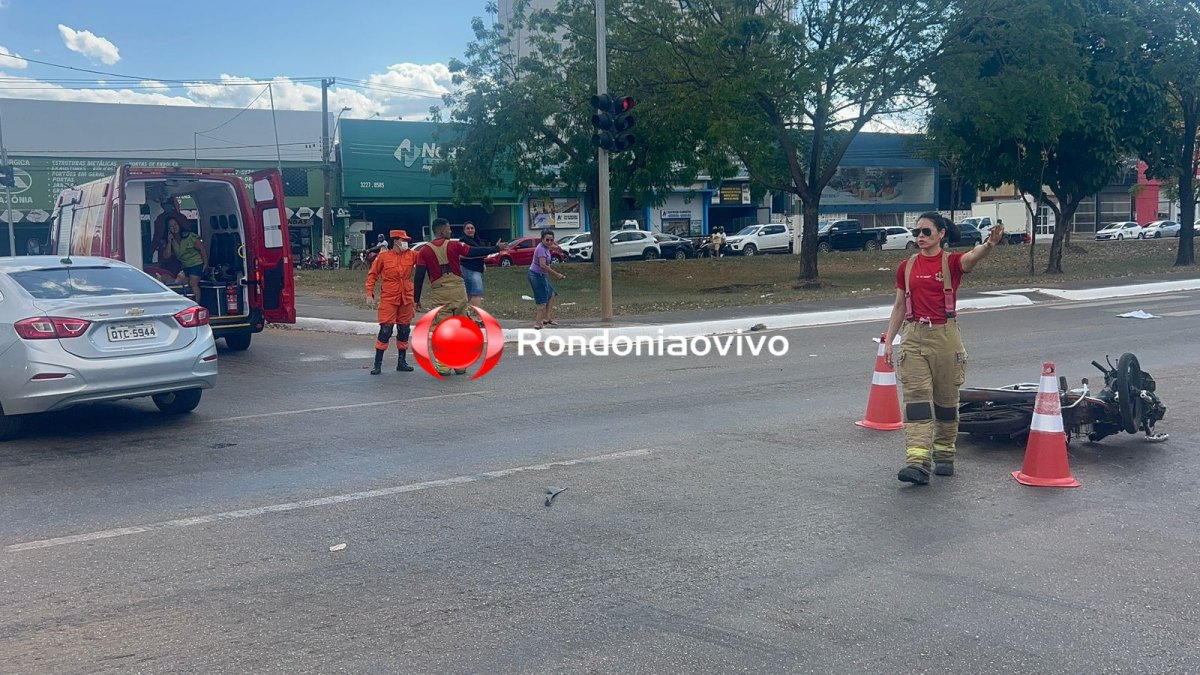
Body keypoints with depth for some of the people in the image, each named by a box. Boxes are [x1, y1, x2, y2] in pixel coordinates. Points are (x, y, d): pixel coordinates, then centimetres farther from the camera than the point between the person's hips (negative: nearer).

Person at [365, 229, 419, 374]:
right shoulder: (383, 256, -4)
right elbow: (372, 274, 3)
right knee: (385, 330, -8)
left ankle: (402, 362, 22)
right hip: (389, 298, -4)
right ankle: (378, 364, -1)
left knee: (404, 330, 10)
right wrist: (369, 293, -2)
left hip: (407, 298, 4)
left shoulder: (411, 255, 4)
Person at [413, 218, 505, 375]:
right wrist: (497, 249, 14)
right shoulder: (454, 246, -2)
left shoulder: (424, 251, 0)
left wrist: (417, 299, 1)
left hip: (439, 294, 0)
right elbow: (475, 252, 1)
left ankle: (444, 367, -1)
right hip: (458, 291, 0)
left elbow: (419, 276, -3)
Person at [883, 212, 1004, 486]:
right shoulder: (906, 267, 8)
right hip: (914, 337, 2)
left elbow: (972, 257, -26)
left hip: (945, 336, -2)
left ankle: (944, 455, 25)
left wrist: (989, 244, -48)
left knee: (946, 398, 8)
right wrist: (888, 340, 9)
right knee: (916, 397, -8)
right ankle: (918, 462, -15)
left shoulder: (951, 262, -3)